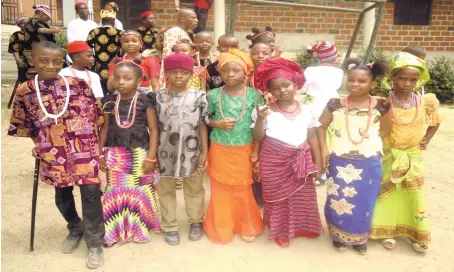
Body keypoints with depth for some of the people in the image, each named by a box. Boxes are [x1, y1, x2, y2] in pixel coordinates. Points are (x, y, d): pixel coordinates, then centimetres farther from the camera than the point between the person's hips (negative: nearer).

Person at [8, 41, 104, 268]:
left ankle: (95, 243, 9)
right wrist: (42, 140, 8)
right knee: (62, 195, 15)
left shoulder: (78, 84, -5)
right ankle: (75, 229, 43)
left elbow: (96, 114, 2)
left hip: (84, 149, -2)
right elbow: (21, 125, 12)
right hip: (53, 154, 3)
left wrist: (98, 143, 3)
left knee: (90, 192, -8)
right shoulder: (24, 91, -1)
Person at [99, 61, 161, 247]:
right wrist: (100, 154, 8)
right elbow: (105, 128, 11)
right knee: (116, 192, 10)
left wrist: (151, 157, -11)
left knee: (140, 191, 7)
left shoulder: (145, 100, -7)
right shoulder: (110, 102, 4)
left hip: (139, 153, -3)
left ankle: (140, 227, 26)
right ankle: (115, 230, 24)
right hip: (115, 154, 3)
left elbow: (153, 129, -6)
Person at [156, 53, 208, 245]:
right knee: (165, 189, 13)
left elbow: (202, 125, -2)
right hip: (165, 151, 1)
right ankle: (170, 226, 30)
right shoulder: (158, 97, -3)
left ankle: (196, 222, 36)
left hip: (191, 151, 0)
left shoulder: (199, 96, -6)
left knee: (194, 188, 15)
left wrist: (205, 151, -3)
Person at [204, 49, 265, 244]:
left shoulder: (254, 95, -7)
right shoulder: (213, 95, -6)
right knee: (221, 190, 11)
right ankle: (221, 228, 30)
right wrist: (218, 124, -14)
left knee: (243, 189, 12)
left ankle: (248, 227, 33)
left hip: (244, 150, 0)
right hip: (220, 150, 1)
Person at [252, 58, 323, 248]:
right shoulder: (267, 111, -7)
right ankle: (280, 230, 32)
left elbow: (312, 136, 7)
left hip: (300, 160, 3)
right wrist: (260, 119, -23)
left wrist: (317, 162, 6)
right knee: (277, 197, 11)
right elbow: (258, 138, -6)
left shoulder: (306, 110, 2)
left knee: (303, 196, 15)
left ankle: (301, 226, 39)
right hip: (274, 161, -3)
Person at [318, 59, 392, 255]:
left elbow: (386, 129, 8)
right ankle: (339, 235, 34)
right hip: (340, 162, 0)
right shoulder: (335, 105, -8)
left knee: (364, 202, 14)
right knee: (339, 200, 11)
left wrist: (372, 143, -4)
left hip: (369, 163, 1)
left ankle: (360, 238, 36)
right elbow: (321, 125, 5)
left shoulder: (380, 106, -8)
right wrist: (324, 148, -4)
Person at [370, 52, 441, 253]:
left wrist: (427, 139, 4)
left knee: (414, 195, 10)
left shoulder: (424, 101, -7)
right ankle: (387, 230, 25)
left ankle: (415, 233, 27)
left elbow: (435, 121, 10)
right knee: (388, 193, 8)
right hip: (389, 156, -2)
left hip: (413, 156, 3)